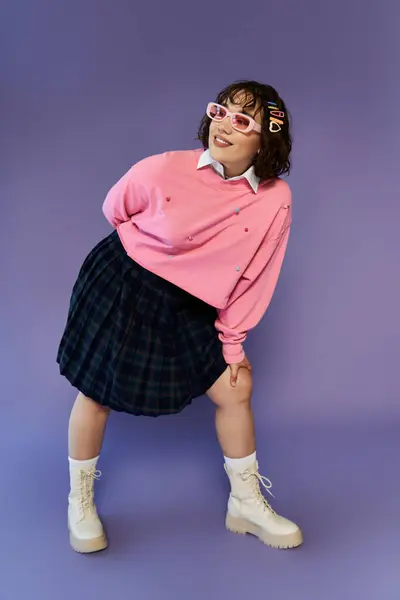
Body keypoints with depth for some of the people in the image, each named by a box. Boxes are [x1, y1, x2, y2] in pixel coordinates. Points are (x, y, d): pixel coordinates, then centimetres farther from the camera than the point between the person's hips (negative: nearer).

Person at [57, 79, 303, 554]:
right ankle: (80, 501, 34)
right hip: (120, 285, -2)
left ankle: (246, 503, 28)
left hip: (187, 306, 3)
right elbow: (115, 210, 0)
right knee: (96, 394, 7)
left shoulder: (274, 200, -15)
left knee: (235, 389, 4)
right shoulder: (162, 170, -21)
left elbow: (252, 277, -5)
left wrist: (232, 340, -1)